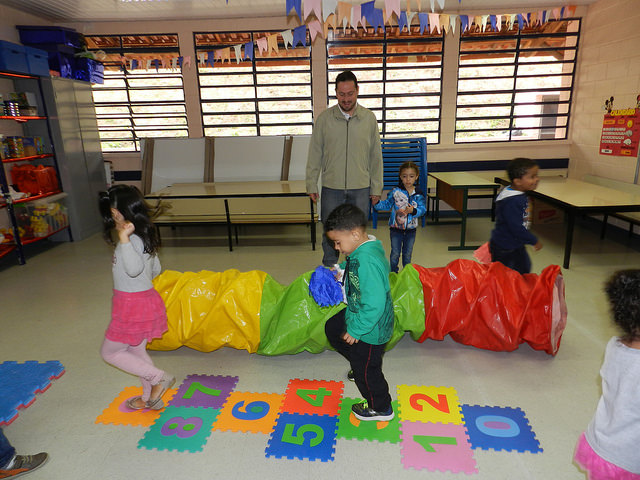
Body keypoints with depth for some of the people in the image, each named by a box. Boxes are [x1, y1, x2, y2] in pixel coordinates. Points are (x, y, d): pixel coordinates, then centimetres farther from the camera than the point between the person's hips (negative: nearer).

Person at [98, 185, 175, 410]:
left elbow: (134, 269, -40)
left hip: (133, 305, -10)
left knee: (110, 352, 8)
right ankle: (149, 398, 36)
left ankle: (159, 378, 7)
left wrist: (123, 238, -37)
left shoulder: (133, 240, -23)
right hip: (146, 298, 10)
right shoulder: (145, 236, 7)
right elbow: (155, 268, 17)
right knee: (137, 351, 22)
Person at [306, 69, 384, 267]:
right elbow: (315, 154, 3)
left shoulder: (369, 118, 2)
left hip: (361, 188, 1)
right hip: (331, 187, 0)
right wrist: (311, 185, 1)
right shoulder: (324, 118, -1)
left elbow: (376, 156, 5)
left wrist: (376, 188, 4)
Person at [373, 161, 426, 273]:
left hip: (411, 229, 1)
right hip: (396, 227, -1)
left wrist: (413, 211, -28)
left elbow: (423, 209, -9)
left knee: (407, 254, 17)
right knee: (395, 253, 7)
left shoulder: (418, 194, -6)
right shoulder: (395, 191, -8)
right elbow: (387, 204, 0)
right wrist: (377, 204, -16)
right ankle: (393, 273, 25)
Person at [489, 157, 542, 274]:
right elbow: (516, 228, -31)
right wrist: (534, 241, -19)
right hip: (503, 248, -10)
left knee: (524, 269, 26)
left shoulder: (521, 195, 1)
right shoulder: (510, 202, -32)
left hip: (517, 245, 10)